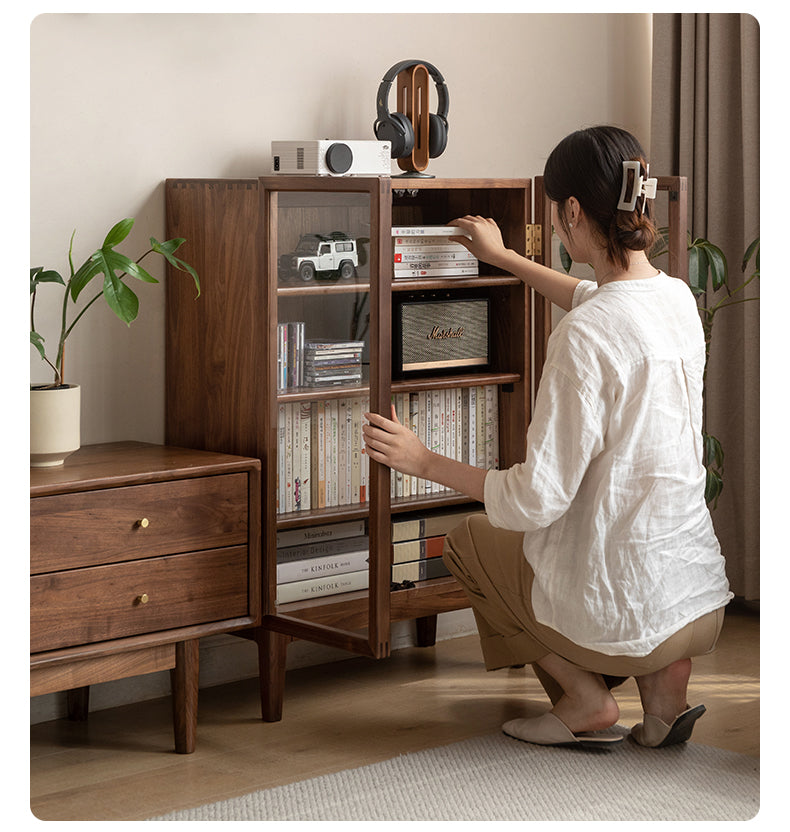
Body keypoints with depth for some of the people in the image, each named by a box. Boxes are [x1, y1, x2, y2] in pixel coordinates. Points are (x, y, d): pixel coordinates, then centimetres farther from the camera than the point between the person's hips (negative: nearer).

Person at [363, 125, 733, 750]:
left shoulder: (585, 337, -23)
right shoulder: (677, 297, 2)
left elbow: (537, 497, -20)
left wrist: (422, 460, -7)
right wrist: (504, 258, 39)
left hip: (623, 613, -7)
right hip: (704, 604, 7)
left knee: (468, 539, 22)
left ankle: (587, 700, 10)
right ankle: (661, 676, 14)